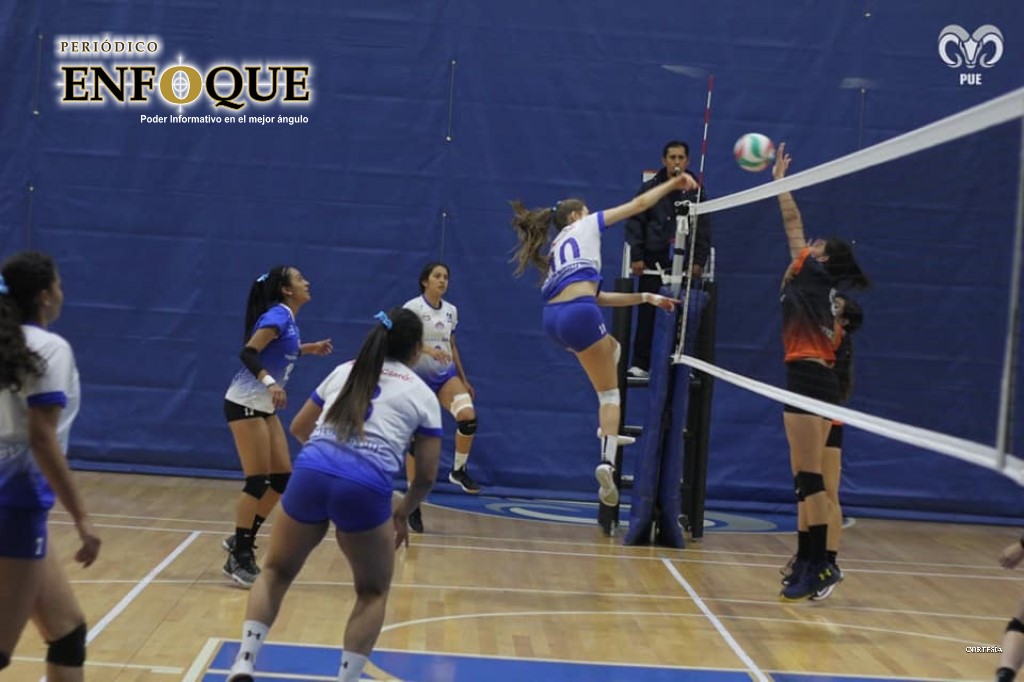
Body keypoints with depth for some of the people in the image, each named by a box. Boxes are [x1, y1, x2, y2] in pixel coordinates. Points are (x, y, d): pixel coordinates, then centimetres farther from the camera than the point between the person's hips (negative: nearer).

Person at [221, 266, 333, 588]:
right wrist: (270, 383, -40)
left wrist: (308, 349, 19)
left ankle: (242, 540, 19)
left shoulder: (287, 317, 9)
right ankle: (238, 558, 0)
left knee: (283, 478, 8)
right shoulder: (278, 315, -17)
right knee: (257, 481, -9)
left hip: (264, 406, 9)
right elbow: (248, 353, -27)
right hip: (245, 404, -9)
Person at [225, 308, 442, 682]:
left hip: (310, 474, 3)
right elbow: (426, 475, 15)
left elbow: (299, 428, 34)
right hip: (366, 488, -3)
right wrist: (402, 515, 32)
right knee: (373, 591, 21)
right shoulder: (422, 394, 15)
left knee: (276, 572, 24)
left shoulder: (344, 371, 23)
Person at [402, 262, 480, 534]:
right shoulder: (412, 308, -10)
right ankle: (413, 503, 5)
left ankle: (459, 470, -1)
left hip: (446, 375, 4)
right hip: (418, 378, -4)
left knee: (468, 416, -23)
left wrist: (464, 380, 16)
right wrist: (428, 349, -35)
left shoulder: (451, 311, 7)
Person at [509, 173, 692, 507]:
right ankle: (607, 461, -17)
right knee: (610, 393, 2)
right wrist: (674, 183, 28)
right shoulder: (585, 226, 17)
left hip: (555, 317, 7)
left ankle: (608, 428, 26)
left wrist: (646, 297, 26)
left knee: (612, 347, 33)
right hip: (578, 314, -7)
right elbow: (639, 203, 16)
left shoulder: (558, 248, 32)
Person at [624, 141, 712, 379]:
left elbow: (704, 230, 7)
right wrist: (636, 256, -5)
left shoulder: (695, 192, 8)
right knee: (648, 313, 0)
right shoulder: (650, 188, 5)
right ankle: (640, 364, 4)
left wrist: (699, 261, -1)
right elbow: (635, 223, 3)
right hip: (654, 260, -1)